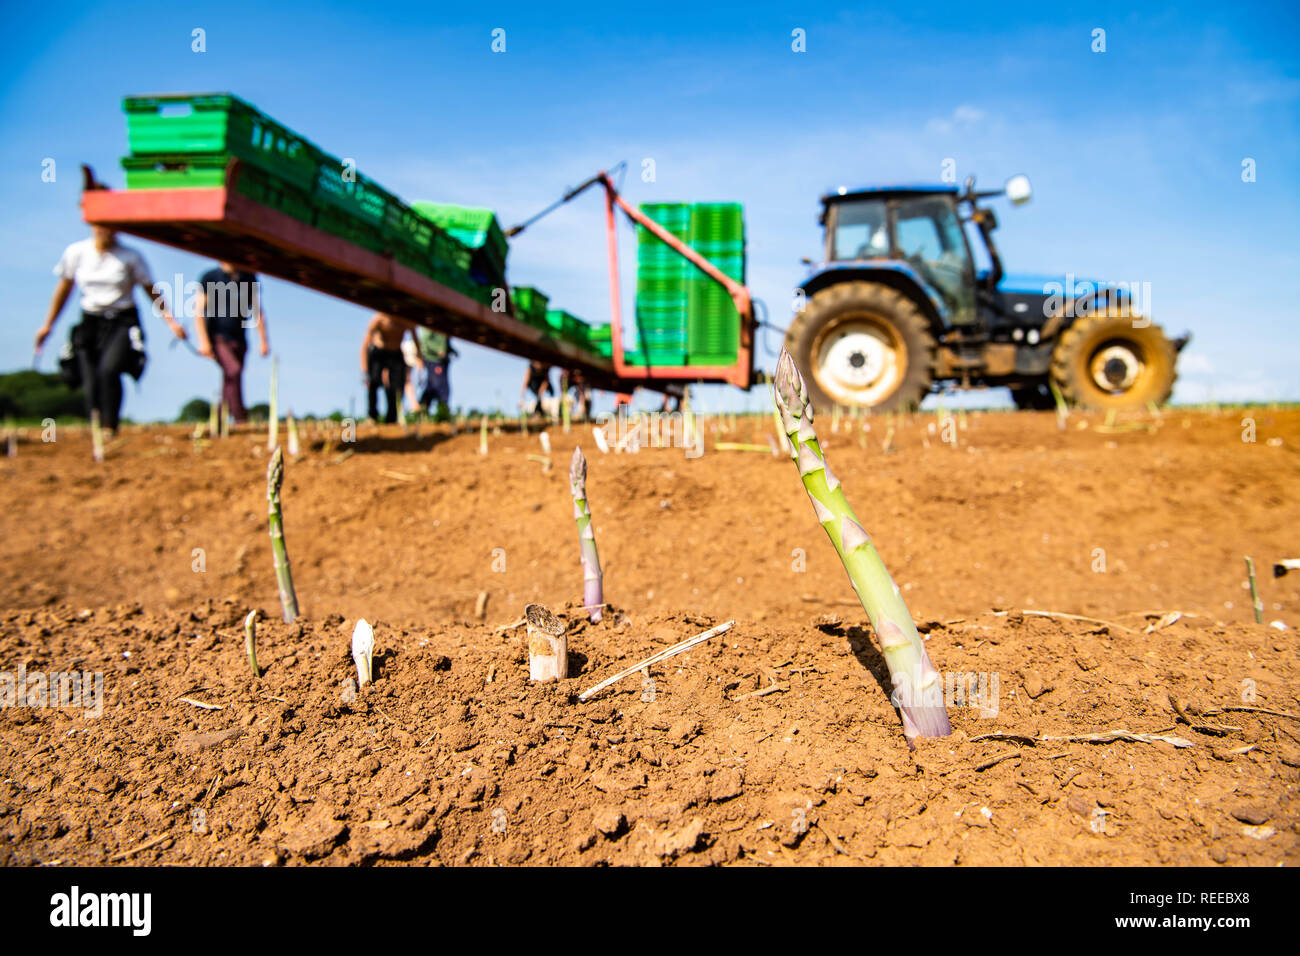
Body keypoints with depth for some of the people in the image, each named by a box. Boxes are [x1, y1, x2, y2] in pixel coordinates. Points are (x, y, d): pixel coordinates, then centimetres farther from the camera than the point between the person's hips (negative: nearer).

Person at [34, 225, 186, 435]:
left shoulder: (131, 257, -1)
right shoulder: (76, 253, 7)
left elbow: (151, 291, 6)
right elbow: (64, 289, 19)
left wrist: (170, 320, -6)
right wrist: (48, 325, 23)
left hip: (122, 323, -3)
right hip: (90, 323, 3)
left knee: (108, 369, -27)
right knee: (91, 384, -6)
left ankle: (110, 428, -24)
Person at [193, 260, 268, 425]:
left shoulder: (249, 278, 10)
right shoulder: (210, 277, -2)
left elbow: (257, 310, 16)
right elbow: (198, 311, -4)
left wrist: (263, 340, 11)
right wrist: (203, 341, -13)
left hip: (239, 340, 5)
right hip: (217, 338, -5)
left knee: (229, 383, 5)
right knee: (234, 370, -26)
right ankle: (240, 420, -29)